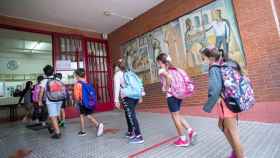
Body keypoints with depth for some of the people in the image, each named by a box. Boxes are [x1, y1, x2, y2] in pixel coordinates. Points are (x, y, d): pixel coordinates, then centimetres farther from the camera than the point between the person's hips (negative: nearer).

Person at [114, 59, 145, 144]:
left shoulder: (117, 74, 5)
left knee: (131, 116, -5)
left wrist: (116, 100, -5)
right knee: (129, 114, 22)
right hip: (135, 95, 7)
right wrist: (140, 96, 18)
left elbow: (117, 87, -4)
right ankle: (130, 132, 35)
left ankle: (139, 137, -5)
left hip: (127, 97, -7)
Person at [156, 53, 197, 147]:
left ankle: (183, 139, 19)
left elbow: (169, 77, -29)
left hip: (171, 95, -7)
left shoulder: (161, 70, -9)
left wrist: (167, 88, -15)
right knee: (177, 116, 23)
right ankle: (190, 131, 16)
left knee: (175, 117, 7)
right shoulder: (173, 68, 12)